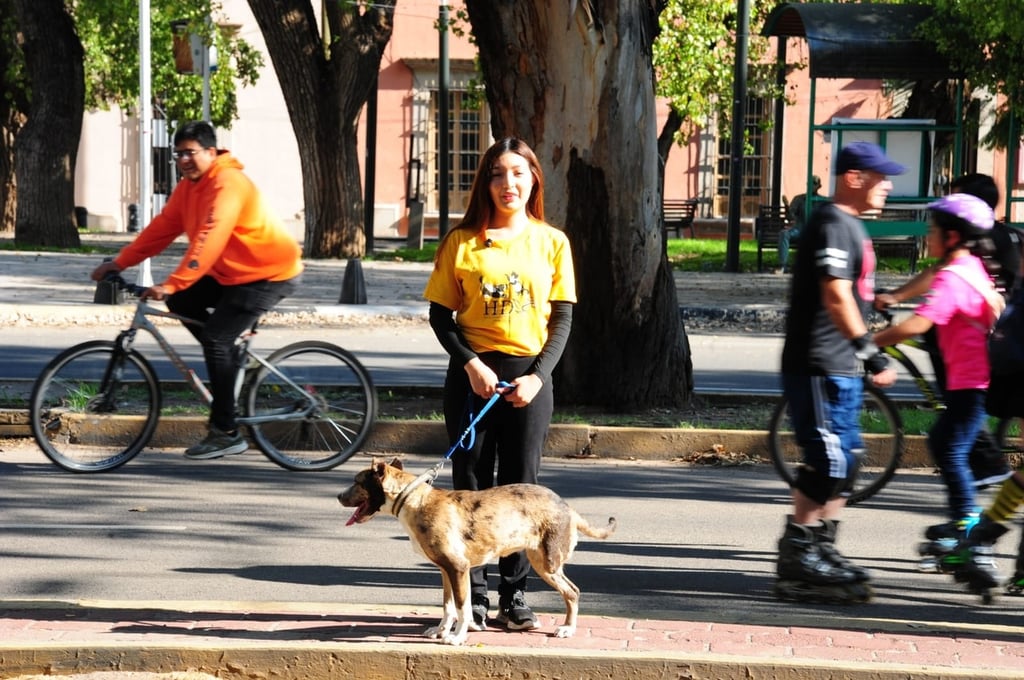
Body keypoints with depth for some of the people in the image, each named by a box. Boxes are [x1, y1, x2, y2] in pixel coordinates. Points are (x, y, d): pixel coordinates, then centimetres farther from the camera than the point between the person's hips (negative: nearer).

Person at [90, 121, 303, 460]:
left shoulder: (227, 184, -24)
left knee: (215, 337, -16)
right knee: (182, 303, 1)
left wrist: (170, 284, -39)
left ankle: (226, 433, -10)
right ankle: (229, 365, 15)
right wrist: (119, 263, -2)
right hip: (233, 271, 9)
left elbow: (208, 241, -33)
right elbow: (162, 228, 4)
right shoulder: (188, 187, 5)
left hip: (270, 272, -9)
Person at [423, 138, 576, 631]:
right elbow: (440, 314, 2)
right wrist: (471, 365, -12)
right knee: (471, 487, 3)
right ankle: (471, 596, 11)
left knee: (520, 488, 3)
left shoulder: (552, 242, 5)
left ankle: (514, 597, 12)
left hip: (529, 376, 1)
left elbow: (563, 318, 4)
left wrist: (538, 376, -9)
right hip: (473, 374, 0)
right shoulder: (462, 242, 2)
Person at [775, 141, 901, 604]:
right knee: (827, 461, -9)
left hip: (840, 367, 11)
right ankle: (797, 566, -3)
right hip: (818, 367, -11)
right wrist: (871, 352, -26)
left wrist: (863, 356, 25)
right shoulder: (832, 224, -15)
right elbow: (836, 296, -24)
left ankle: (822, 551, 24)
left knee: (845, 458, 15)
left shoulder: (850, 225, 18)